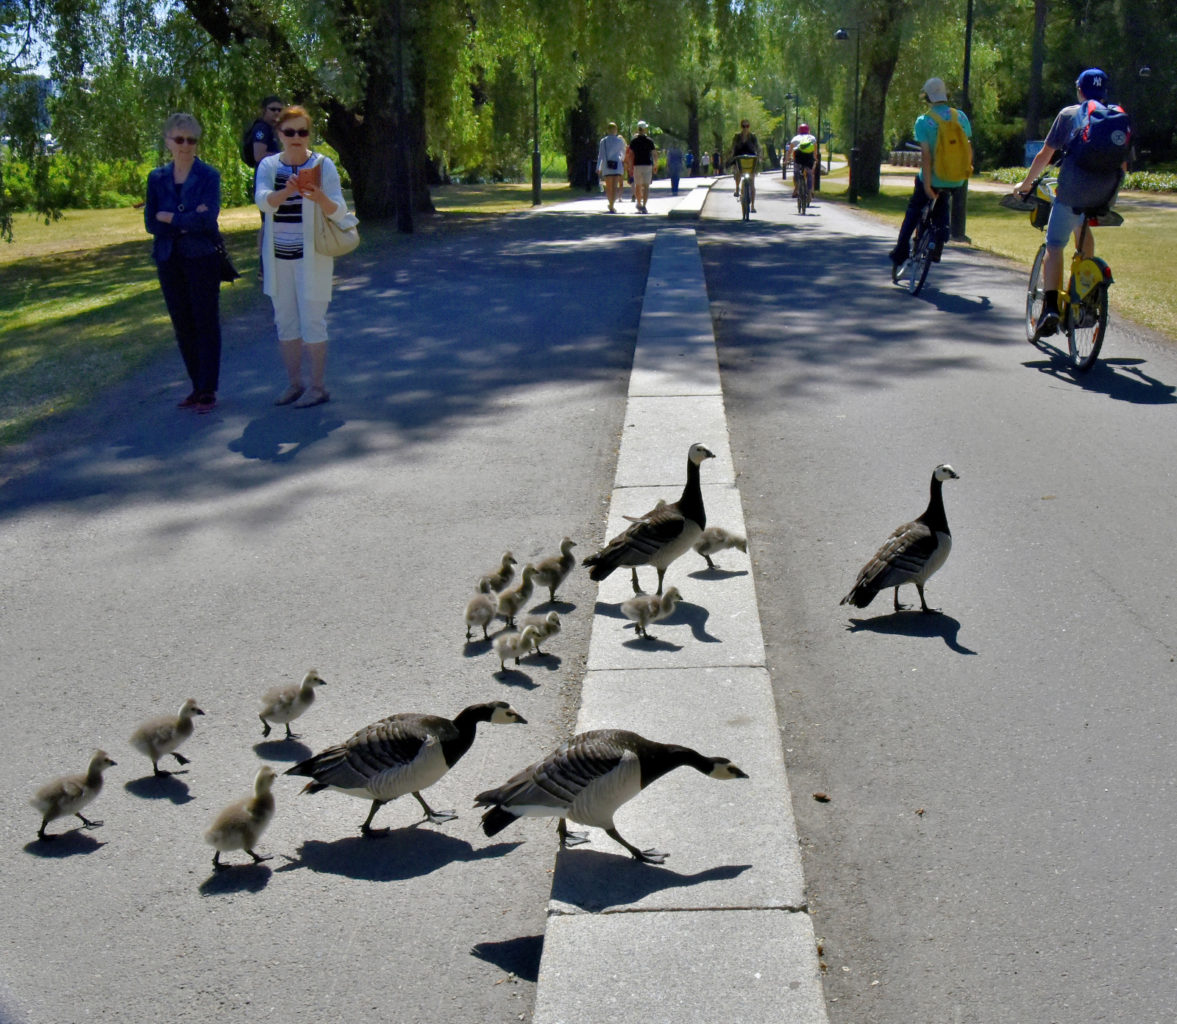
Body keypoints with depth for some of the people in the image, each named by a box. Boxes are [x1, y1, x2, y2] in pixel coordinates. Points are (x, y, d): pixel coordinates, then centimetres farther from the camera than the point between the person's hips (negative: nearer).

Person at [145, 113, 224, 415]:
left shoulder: (208, 175, -5)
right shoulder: (157, 178, 7)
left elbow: (207, 219, -16)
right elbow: (150, 223, 0)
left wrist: (168, 217, -8)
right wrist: (187, 221, -12)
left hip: (202, 258, -4)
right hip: (169, 261, 4)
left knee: (206, 323, -1)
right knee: (182, 325, 9)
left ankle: (208, 390, 4)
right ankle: (197, 386, 19)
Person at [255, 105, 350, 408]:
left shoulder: (323, 165, -4)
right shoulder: (268, 166, 4)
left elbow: (339, 211, -11)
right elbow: (262, 201, -15)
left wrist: (321, 198, -33)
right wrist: (285, 192, -36)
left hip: (312, 255, -4)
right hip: (278, 256, 4)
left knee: (311, 321, -3)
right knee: (285, 321, 10)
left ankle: (318, 386, 6)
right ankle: (294, 384, 21)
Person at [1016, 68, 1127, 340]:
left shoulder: (1069, 114, 6)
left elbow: (1044, 156, 4)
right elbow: (1123, 164, 20)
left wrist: (1026, 184, 17)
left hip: (1073, 190, -4)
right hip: (1106, 195, 4)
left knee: (1054, 246, 3)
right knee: (1082, 225, 34)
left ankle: (1051, 306, -16)